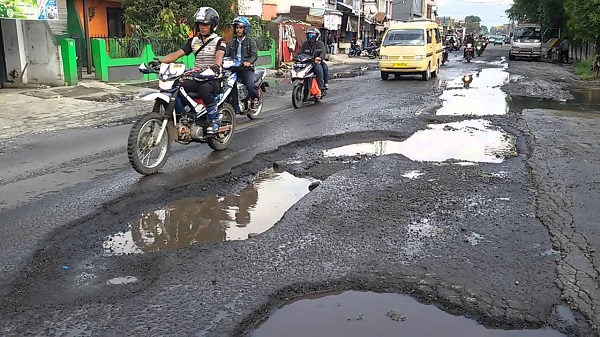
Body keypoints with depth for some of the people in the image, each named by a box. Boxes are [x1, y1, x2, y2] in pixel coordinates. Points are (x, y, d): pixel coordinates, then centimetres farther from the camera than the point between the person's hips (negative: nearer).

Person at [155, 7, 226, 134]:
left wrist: (216, 66, -46)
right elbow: (177, 54, 7)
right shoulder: (193, 41, 15)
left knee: (204, 90, -39)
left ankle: (215, 120, -19)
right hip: (196, 79, 5)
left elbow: (219, 55, -22)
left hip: (214, 79, -5)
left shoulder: (219, 41, -1)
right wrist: (159, 62, -9)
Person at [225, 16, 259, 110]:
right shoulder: (231, 43, 23)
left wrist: (248, 62, -26)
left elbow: (254, 55, -4)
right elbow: (226, 54, 12)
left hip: (246, 68, -4)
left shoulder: (251, 41, 10)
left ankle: (255, 98, 1)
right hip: (233, 68, 4)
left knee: (250, 85, -29)